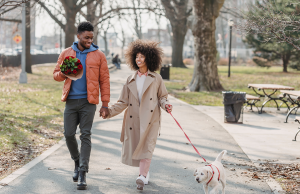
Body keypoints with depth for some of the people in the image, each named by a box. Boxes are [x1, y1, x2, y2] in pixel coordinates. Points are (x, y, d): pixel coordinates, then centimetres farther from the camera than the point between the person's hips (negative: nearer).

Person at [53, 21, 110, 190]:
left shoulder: (99, 55, 2)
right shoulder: (66, 53, 8)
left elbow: (104, 80, 1)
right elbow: (56, 74, 13)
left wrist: (105, 103, -5)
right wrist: (63, 73, -12)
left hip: (89, 101, -2)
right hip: (71, 100, 2)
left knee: (85, 135, -5)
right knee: (69, 134, 2)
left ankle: (83, 173, -3)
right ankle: (77, 162, 27)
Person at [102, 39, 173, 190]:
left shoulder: (156, 79, 8)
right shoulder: (131, 80, 14)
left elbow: (162, 96, 12)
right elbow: (123, 102, 12)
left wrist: (165, 104, -11)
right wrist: (110, 111, -1)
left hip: (150, 118, -3)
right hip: (133, 119, 3)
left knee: (146, 146, -14)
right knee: (134, 147, 5)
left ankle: (142, 177, -20)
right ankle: (146, 173, 24)